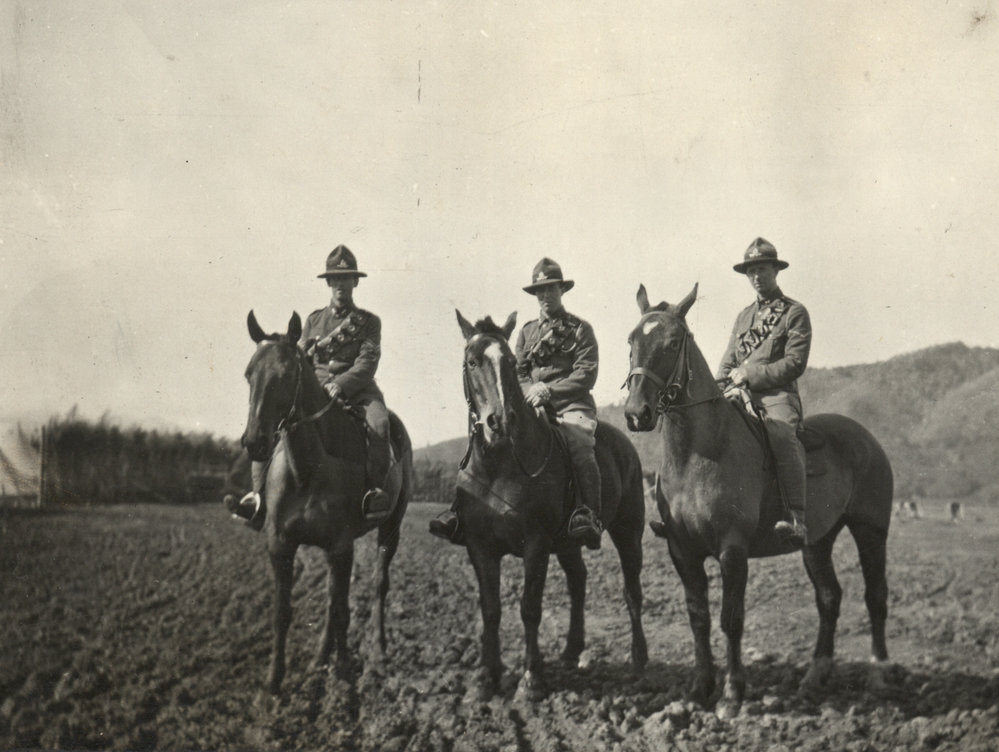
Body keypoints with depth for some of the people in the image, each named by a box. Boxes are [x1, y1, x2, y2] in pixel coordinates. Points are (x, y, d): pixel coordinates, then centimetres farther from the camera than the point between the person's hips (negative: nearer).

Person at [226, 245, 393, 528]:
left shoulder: (369, 322, 8)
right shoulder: (314, 320, 18)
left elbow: (367, 363, -5)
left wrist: (341, 385, -21)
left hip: (356, 388, -3)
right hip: (315, 388, 3)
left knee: (377, 421, -37)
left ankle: (376, 489, -34)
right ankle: (258, 494, -20)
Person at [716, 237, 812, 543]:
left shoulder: (794, 312, 4)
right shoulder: (743, 317, 23)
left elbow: (795, 363, -7)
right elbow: (728, 363, 24)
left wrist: (750, 375, -12)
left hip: (778, 395, -7)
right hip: (741, 396, 7)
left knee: (782, 434, -35)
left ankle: (798, 517, -42)